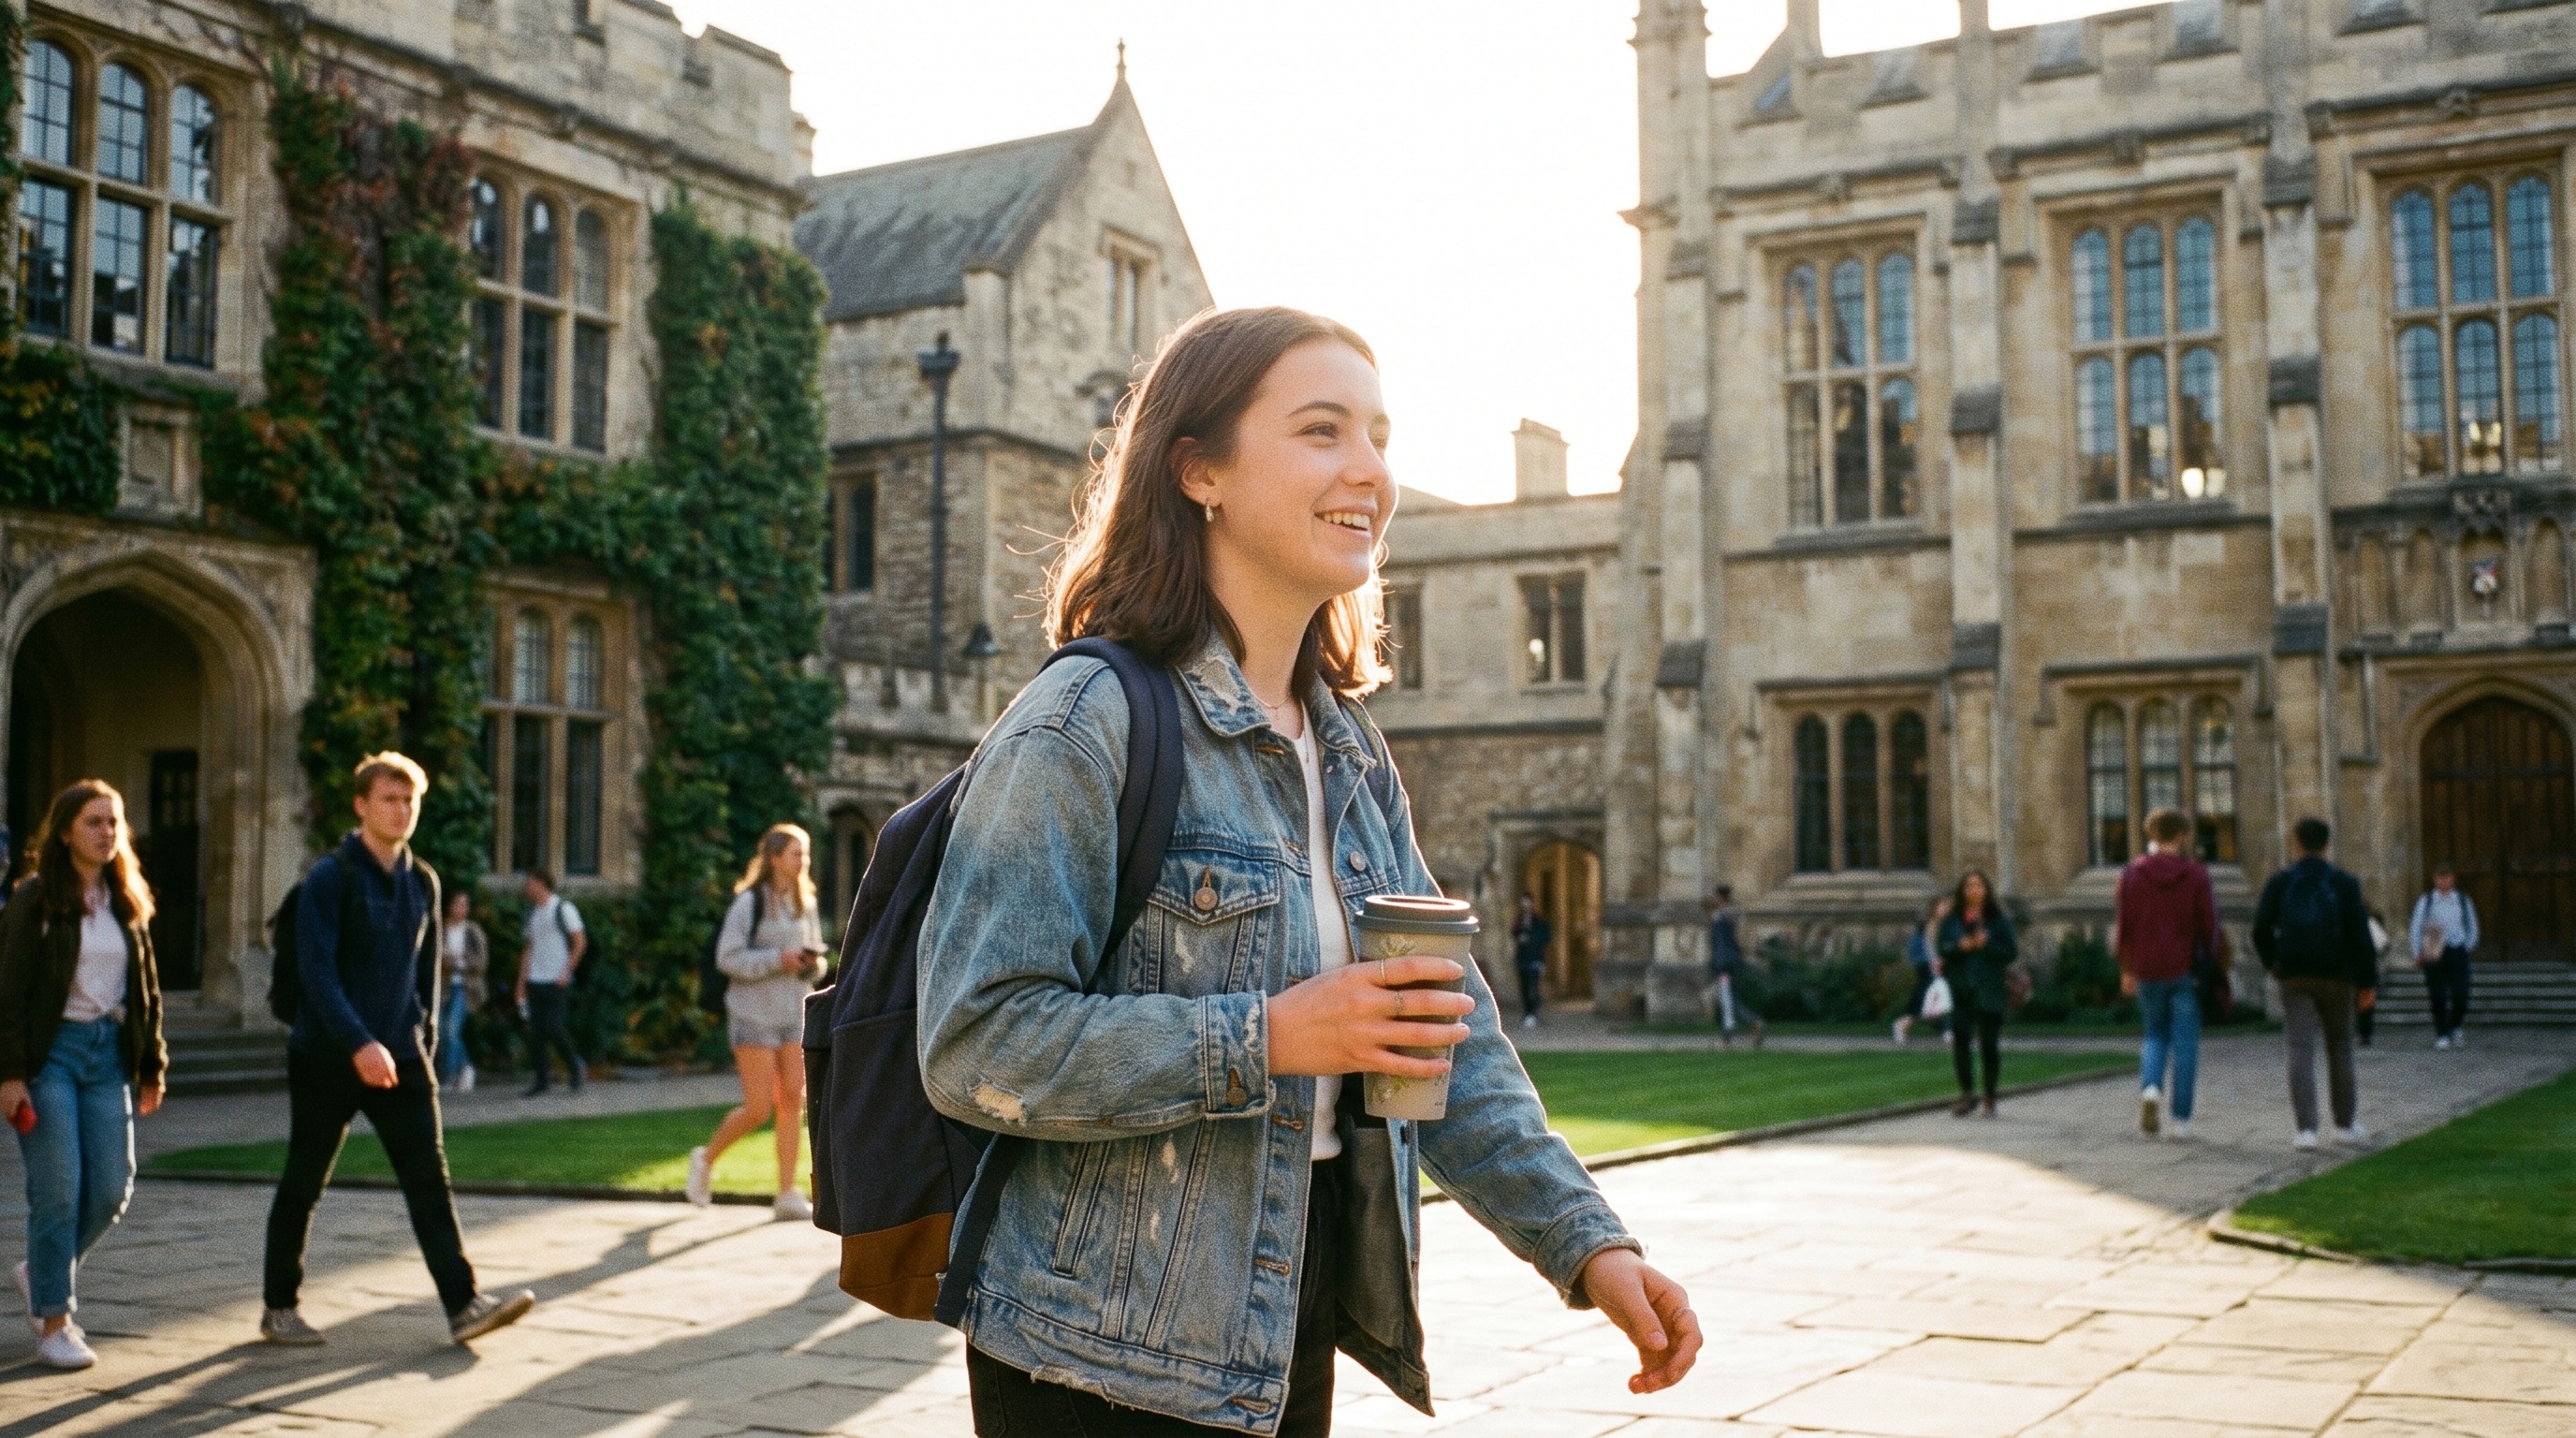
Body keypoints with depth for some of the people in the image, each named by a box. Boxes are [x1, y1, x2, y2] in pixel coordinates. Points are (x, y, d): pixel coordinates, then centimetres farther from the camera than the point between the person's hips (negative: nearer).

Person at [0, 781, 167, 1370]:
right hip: (52, 1052, -5)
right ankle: (53, 1323, 4)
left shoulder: (128, 901, 11)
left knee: (112, 1189, 1)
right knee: (58, 1189, -5)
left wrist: (151, 1066, 13)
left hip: (109, 1051, 5)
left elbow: (146, 989, 15)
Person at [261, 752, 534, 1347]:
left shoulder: (422, 882, 9)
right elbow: (316, 970, -18)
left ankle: (463, 1304, -9)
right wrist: (359, 1043, -26)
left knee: (429, 1179, -5)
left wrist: (423, 1038, 12)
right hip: (326, 1056, -4)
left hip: (399, 1057, 4)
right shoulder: (329, 878, -9)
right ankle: (278, 1307, 22)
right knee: (303, 1185, 8)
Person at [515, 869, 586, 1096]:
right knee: (535, 1032, 1)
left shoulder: (563, 909, -5)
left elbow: (580, 941, -7)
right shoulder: (533, 912, 17)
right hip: (535, 981, 7)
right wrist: (522, 982, 15)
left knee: (554, 1028, -11)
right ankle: (542, 1080, 6)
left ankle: (574, 1067, 10)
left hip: (557, 981, -7)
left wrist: (566, 972, -13)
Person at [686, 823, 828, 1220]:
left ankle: (787, 1193, 3)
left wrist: (813, 962, -3)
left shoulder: (805, 904, 11)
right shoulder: (750, 902, -9)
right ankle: (706, 1157, 20)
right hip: (754, 1013, -6)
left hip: (794, 1015, 6)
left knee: (794, 1099, -1)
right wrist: (778, 960, -20)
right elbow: (728, 957, -13)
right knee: (759, 1107, -6)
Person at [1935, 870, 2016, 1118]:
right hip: (1961, 988, 1)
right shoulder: (1951, 919, 6)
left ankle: (1990, 1098, 15)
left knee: (1989, 1044, 4)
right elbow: (1940, 947, 0)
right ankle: (1967, 1094, 11)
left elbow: (2011, 952, -2)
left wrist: (1986, 945, -17)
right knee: (1959, 1041, -6)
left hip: (1990, 988, -1)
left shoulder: (1998, 920, 1)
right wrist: (1959, 946, -18)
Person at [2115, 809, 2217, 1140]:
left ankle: (2151, 1087, -10)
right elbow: (2209, 925, -4)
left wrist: (2126, 969, 9)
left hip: (2148, 970, 2)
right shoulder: (2196, 874, -4)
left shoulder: (2132, 874, 0)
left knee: (2155, 1035, 18)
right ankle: (2181, 1118, 4)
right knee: (2185, 1042, 4)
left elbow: (2123, 926, 1)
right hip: (2186, 969, -2)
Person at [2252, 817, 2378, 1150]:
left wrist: (2271, 961, 16)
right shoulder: (2344, 883, -1)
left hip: (2294, 976, 0)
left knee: (2301, 1050, -3)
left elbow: (2261, 929, -2)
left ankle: (2306, 1128, -12)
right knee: (2339, 1047, 14)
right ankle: (2345, 1123, 22)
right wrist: (2367, 981, -1)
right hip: (2335, 975, 0)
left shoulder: (2279, 882, 1)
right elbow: (2359, 934, -5)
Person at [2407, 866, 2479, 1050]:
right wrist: (2418, 954, 2)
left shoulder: (2464, 901, 9)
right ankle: (2442, 1035, 8)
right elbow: (2415, 927, 7)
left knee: (2460, 995, -7)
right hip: (2433, 953, -1)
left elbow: (2472, 927, 20)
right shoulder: (2426, 901, 5)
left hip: (2457, 952, 1)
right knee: (2438, 997, -1)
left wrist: (2468, 947, 13)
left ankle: (2457, 1026, 19)